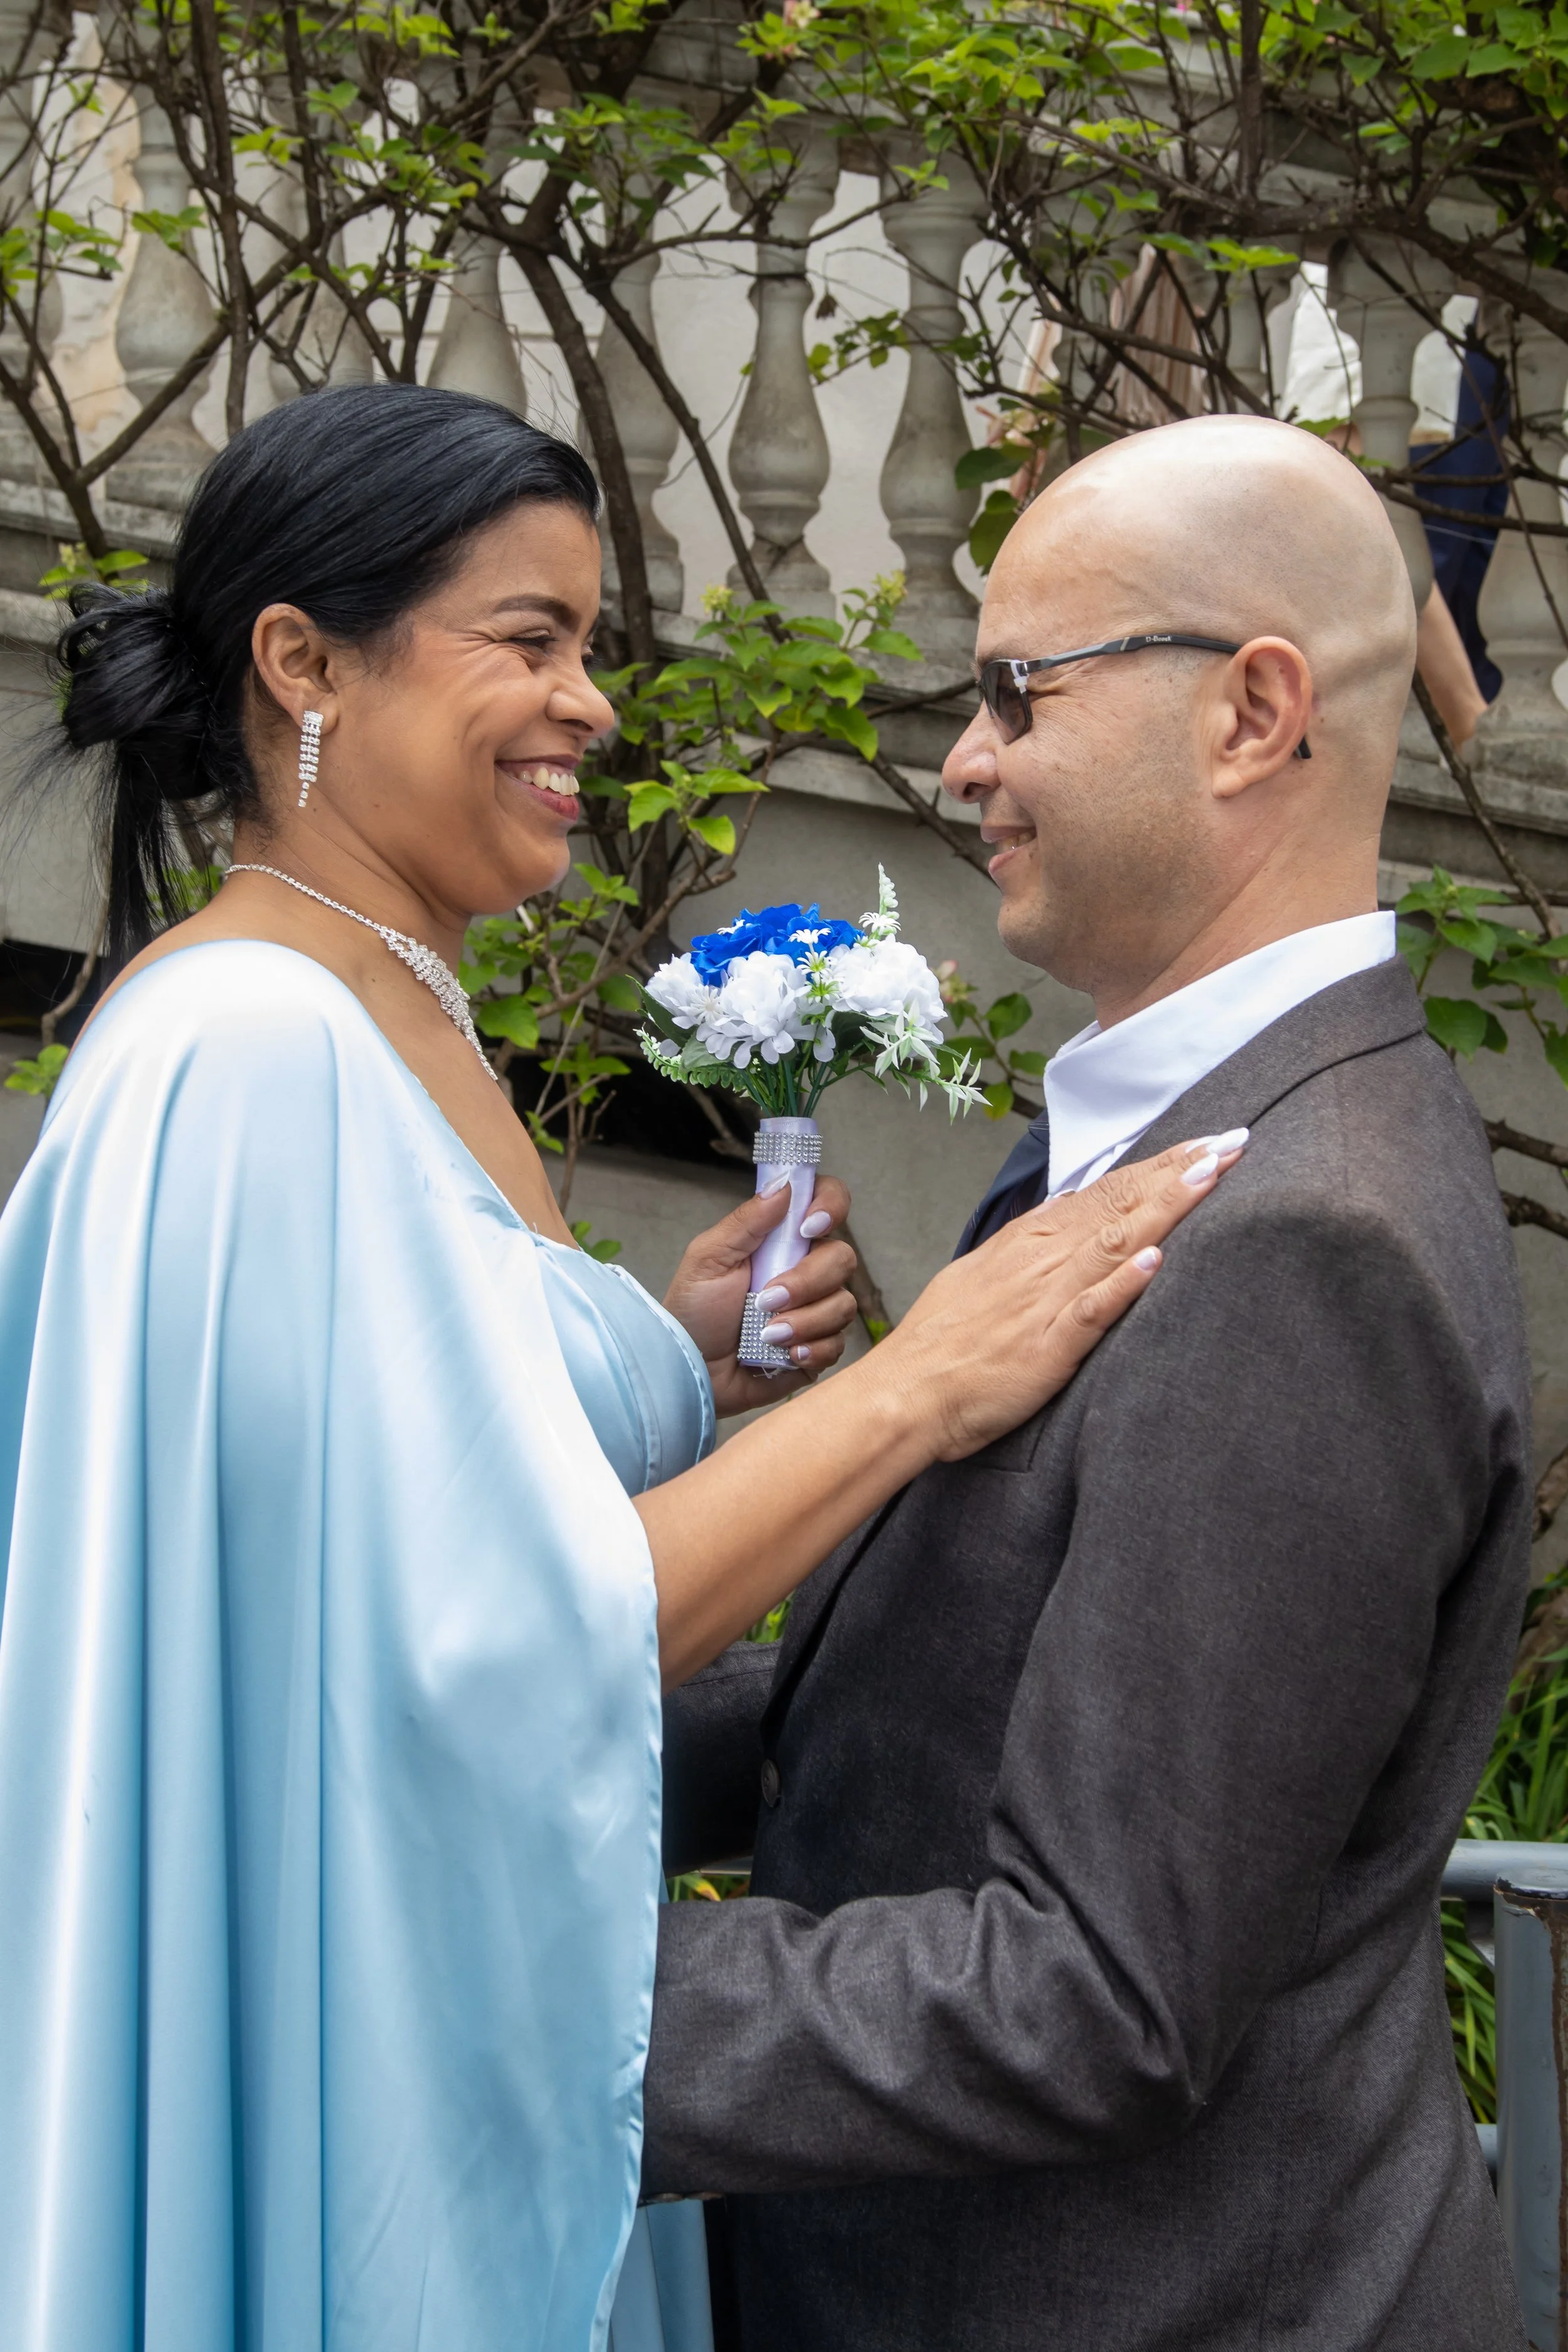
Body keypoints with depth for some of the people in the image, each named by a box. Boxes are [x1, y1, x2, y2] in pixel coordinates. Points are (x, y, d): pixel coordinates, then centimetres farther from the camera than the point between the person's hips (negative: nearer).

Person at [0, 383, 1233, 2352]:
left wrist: (671, 1359, 3)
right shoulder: (257, 1049, -20)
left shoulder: (385, 1021, 10)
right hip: (356, 2051, -9)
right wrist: (916, 1385, -20)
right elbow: (484, 1648, -24)